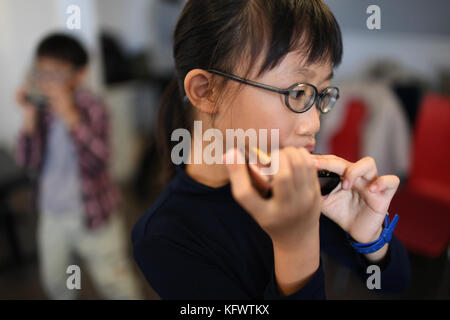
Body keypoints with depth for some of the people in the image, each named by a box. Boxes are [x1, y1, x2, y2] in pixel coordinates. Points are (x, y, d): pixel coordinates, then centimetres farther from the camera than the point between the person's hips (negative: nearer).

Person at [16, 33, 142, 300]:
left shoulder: (92, 108, -18)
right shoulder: (41, 109, -4)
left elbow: (98, 162, -30)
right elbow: (29, 162, -9)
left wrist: (70, 117, -37)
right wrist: (30, 117, -19)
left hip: (92, 216, -5)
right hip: (52, 215, 6)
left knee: (116, 286, 9)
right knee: (56, 284, 25)